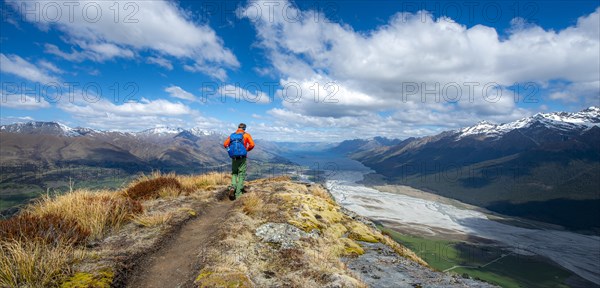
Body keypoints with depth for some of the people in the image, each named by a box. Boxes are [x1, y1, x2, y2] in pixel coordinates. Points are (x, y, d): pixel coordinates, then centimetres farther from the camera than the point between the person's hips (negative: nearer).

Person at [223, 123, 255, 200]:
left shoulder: (232, 135, 11)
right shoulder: (246, 135, 1)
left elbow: (225, 144, 4)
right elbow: (252, 145, -9)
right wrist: (247, 150, 8)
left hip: (234, 158, 3)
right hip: (242, 157, -3)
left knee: (234, 173, 19)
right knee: (241, 175, 5)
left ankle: (233, 187, -7)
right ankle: (238, 194, 3)